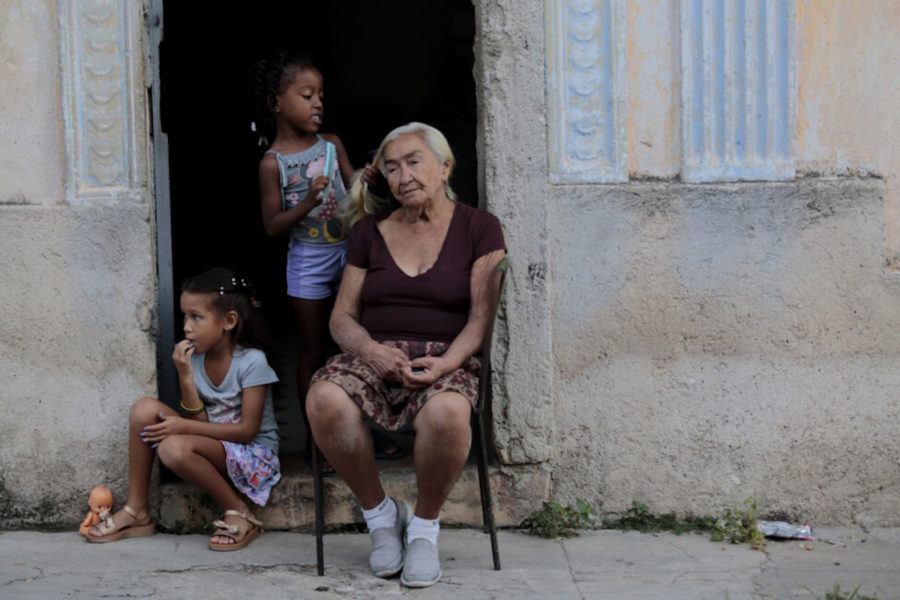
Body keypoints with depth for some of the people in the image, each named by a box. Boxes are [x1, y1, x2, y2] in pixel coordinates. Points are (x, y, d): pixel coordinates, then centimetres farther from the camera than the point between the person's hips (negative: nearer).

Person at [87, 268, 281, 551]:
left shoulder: (251, 362, -16)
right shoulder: (194, 358, 0)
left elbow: (248, 429, -19)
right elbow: (198, 421, -3)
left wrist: (185, 427, -22)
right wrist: (185, 377, -17)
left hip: (252, 452, -7)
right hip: (211, 443, 7)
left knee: (174, 447, -32)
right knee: (145, 408, -13)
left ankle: (239, 514, -14)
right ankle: (136, 512, -6)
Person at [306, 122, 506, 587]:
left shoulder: (478, 228, 8)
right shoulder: (370, 231, 16)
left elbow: (483, 315, 0)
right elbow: (342, 316, 12)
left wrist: (447, 362, -19)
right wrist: (372, 350, -11)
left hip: (445, 360, -2)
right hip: (374, 355, 3)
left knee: (446, 413, -39)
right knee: (325, 401, -33)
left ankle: (425, 526, -10)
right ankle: (380, 514, -8)